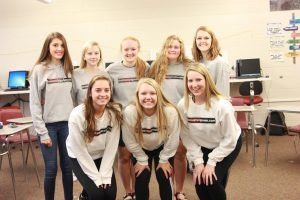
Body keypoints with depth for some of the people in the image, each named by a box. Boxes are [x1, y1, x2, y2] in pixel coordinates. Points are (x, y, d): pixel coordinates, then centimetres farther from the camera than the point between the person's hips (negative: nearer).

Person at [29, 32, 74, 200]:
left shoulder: (68, 69, 7)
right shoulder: (39, 70, -6)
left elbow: (73, 97, 9)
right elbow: (34, 104, -9)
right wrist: (42, 132, -12)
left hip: (67, 124, 4)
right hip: (48, 125, -3)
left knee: (68, 166, 11)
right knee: (51, 168, 2)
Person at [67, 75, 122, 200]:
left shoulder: (115, 112, -19)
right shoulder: (77, 115, -27)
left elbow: (112, 146, -14)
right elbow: (80, 151, -20)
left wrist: (105, 175, -16)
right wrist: (97, 178, -17)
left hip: (102, 157, 3)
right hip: (80, 158, -3)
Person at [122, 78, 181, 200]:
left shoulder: (170, 112, -34)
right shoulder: (129, 112, -33)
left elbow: (173, 139, -17)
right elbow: (130, 140, -18)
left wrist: (164, 159, -8)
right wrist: (142, 160, -8)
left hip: (162, 148, 0)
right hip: (140, 150, 0)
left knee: (164, 179, -2)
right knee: (141, 180, -2)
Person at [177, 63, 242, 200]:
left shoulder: (222, 105, -31)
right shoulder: (183, 105, -21)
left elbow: (229, 139, -21)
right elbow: (186, 136, -12)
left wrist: (211, 162, -19)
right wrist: (197, 161, -16)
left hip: (228, 145, -3)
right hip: (203, 147, 3)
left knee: (212, 181, -16)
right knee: (199, 183, -6)